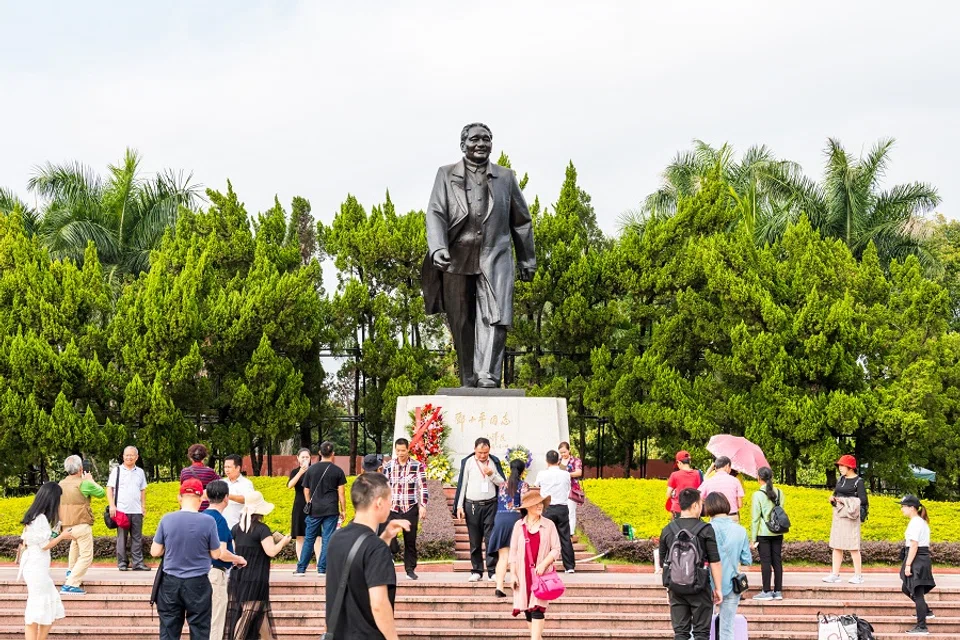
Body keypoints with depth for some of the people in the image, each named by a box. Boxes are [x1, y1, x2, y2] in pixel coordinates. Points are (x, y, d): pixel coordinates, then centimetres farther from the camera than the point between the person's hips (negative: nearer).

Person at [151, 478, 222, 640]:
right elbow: (216, 555, -3)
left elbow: (155, 552, 0)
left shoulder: (167, 519, -7)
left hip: (170, 583, 2)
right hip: (198, 584, -2)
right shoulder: (208, 522, -12)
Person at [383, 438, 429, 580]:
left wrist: (423, 506, -7)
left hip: (410, 509, -1)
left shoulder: (417, 466, 0)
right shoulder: (388, 466, 6)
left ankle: (410, 569, 14)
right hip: (392, 508, 1)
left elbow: (423, 487, 0)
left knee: (410, 541, 4)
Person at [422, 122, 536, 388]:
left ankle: (488, 376, -23)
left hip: (495, 259, 0)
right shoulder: (446, 175, 10)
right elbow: (435, 214, -2)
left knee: (495, 317, -16)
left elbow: (521, 222, 19)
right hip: (457, 260, 0)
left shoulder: (505, 177, 14)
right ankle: (468, 382, 10)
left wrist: (528, 261, 18)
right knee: (461, 324, 3)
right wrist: (437, 247, -20)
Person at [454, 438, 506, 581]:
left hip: (490, 505, 0)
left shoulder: (494, 462, 7)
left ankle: (492, 572, -3)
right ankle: (476, 571, 11)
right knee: (475, 541, 4)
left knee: (491, 539, -4)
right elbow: (462, 484, 5)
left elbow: (502, 483, 9)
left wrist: (492, 475, -11)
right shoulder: (468, 462, 3)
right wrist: (459, 506, 1)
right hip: (472, 505, 0)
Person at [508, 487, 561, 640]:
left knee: (537, 607, -12)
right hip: (523, 574, 2)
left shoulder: (548, 525, 2)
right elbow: (513, 551, 8)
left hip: (541, 573, -2)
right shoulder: (519, 526, 5)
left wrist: (544, 564, -14)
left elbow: (556, 549, 1)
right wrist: (513, 574, 2)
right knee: (528, 610, 5)